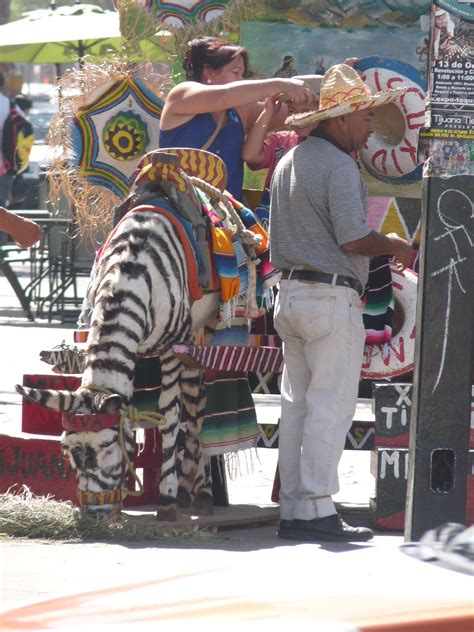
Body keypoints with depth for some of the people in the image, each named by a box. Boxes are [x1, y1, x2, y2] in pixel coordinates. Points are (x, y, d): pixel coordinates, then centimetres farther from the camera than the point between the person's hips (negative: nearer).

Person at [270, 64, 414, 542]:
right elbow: (354, 238, -19)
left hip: (290, 292, 9)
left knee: (297, 404, 9)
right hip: (331, 297, -9)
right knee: (331, 405, -6)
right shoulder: (339, 166, -13)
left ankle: (292, 509, 10)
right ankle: (317, 510, -8)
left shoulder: (289, 161, 16)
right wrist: (398, 247, -2)